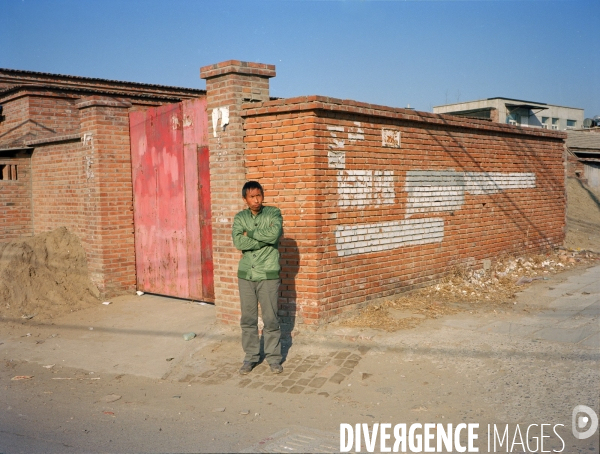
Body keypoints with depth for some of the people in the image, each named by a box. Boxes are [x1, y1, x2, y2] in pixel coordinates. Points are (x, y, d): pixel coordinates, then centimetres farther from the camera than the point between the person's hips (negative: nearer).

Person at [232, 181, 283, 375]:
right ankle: (250, 357, 22)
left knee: (271, 319, 4)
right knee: (248, 319, 9)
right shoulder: (240, 217, 4)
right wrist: (265, 238, -15)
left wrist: (250, 233, -11)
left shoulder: (273, 213, -2)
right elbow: (238, 242, -13)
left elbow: (274, 234, -21)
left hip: (268, 275, -3)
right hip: (246, 275, 3)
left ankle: (273, 357, 17)